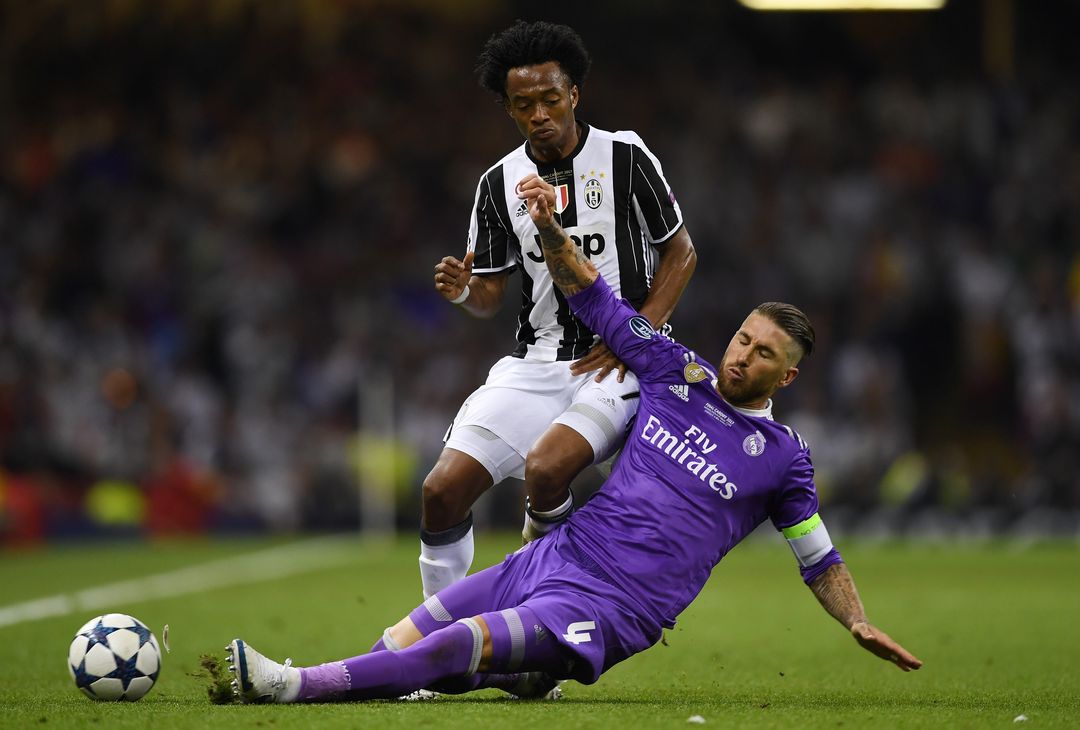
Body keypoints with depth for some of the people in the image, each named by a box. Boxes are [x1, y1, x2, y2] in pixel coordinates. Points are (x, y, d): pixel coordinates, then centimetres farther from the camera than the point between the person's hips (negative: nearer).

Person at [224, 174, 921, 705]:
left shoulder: (782, 455, 5)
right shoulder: (680, 371, 12)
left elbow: (819, 557, 15)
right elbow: (591, 294, 13)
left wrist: (860, 624, 2)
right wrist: (550, 227, -3)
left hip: (613, 609, -7)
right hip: (560, 554, 7)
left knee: (464, 645, -28)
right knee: (408, 638, -12)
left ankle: (300, 685, -36)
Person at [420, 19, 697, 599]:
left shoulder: (625, 158, -3)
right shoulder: (499, 183, 7)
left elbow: (681, 252, 2)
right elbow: (491, 296, 12)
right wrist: (463, 292, -13)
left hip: (621, 362, -4)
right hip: (536, 363, 4)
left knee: (544, 470, -29)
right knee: (442, 490, -10)